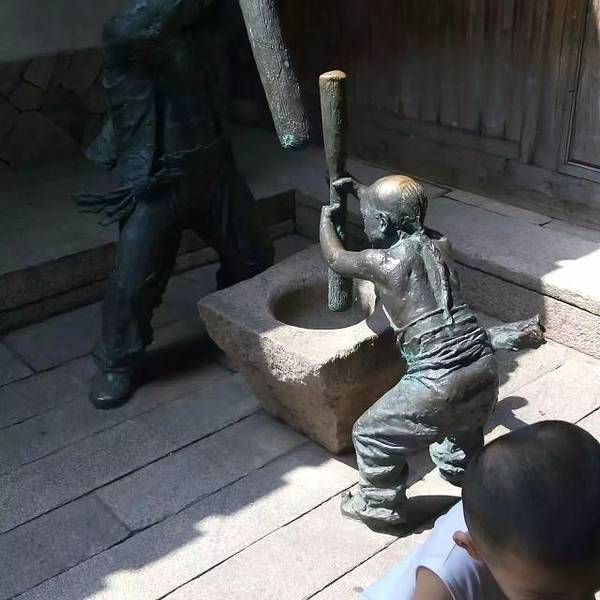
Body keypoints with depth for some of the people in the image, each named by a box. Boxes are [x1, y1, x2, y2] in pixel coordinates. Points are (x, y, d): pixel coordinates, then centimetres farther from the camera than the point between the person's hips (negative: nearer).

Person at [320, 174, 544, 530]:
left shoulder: (384, 262, -7)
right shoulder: (439, 244, 10)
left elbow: (336, 258, 14)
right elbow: (401, 216, 32)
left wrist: (326, 219, 32)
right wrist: (360, 191, 39)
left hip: (440, 383, -7)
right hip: (484, 368, 7)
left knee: (371, 436, 16)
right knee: (464, 421, 40)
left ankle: (381, 507, 34)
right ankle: (460, 467, 65)